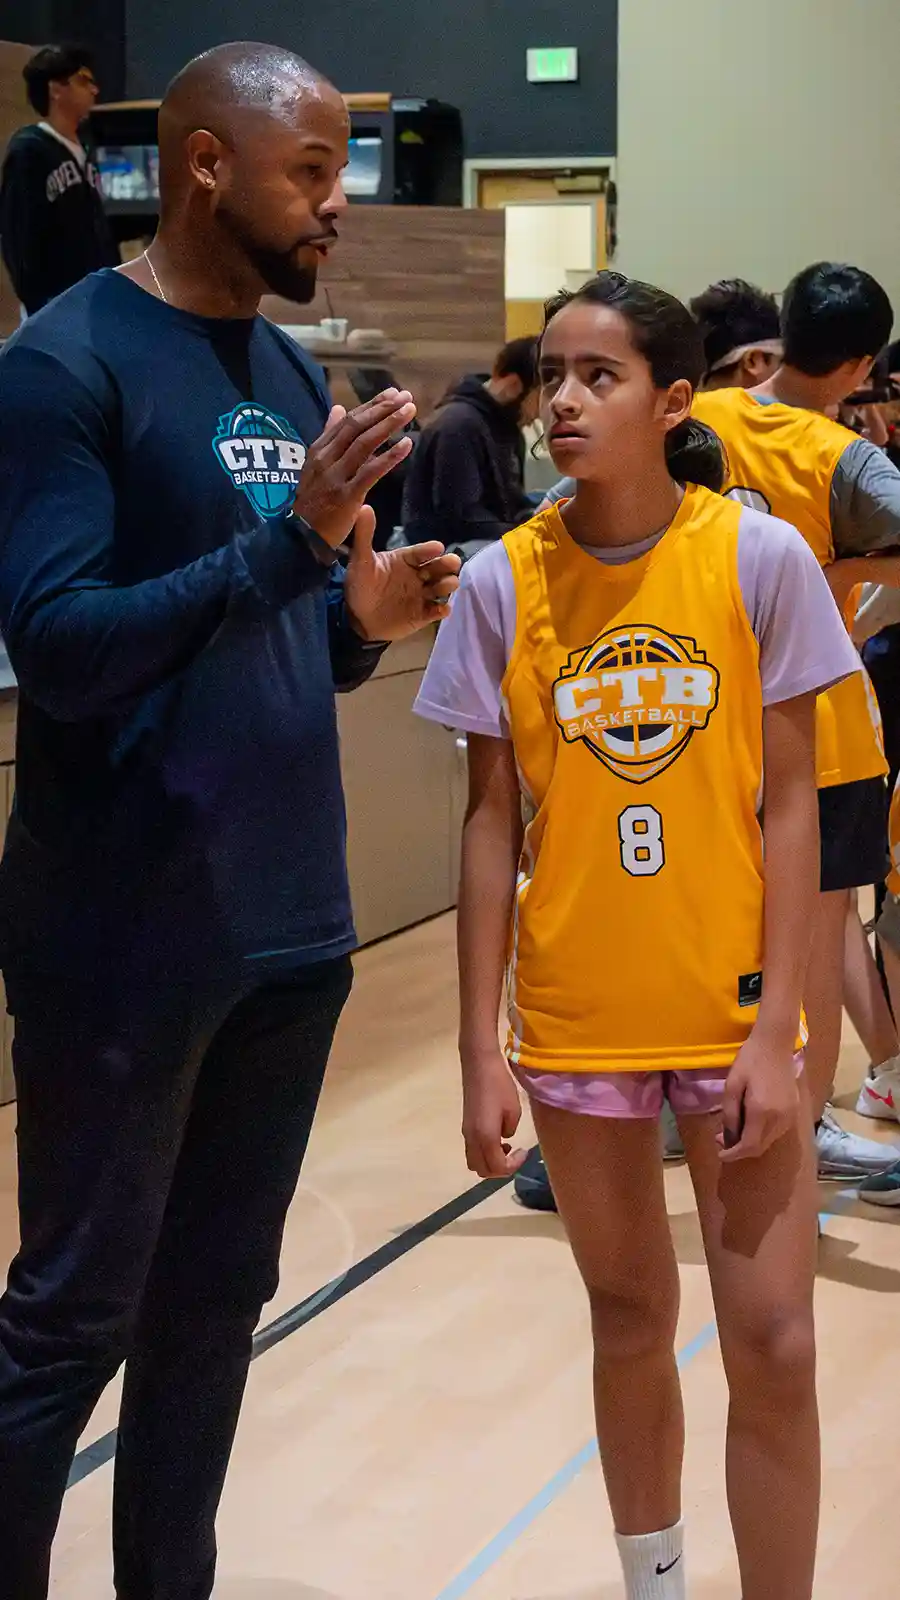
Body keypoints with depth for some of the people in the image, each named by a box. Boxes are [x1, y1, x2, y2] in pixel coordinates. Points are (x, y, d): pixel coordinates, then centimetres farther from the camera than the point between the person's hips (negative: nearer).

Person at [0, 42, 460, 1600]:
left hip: (290, 925, 7)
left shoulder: (291, 373, 12)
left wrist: (362, 617, -4)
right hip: (127, 940, -7)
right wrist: (293, 538, -24)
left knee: (214, 1303, 15)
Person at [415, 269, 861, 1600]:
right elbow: (493, 821, 0)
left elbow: (787, 803, -6)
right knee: (630, 1324, 16)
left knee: (773, 1345, 0)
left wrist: (778, 1029, -10)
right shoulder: (504, 583, -4)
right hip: (574, 1015, 2)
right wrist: (481, 1049, -1)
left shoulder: (758, 557, -8)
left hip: (731, 1005, -1)